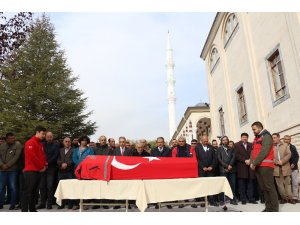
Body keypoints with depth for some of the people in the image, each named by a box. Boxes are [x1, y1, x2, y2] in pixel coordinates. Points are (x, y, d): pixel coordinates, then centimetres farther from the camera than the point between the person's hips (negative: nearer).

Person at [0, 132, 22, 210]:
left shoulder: (18, 145, -5)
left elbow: (16, 156, -12)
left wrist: (7, 165, -13)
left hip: (13, 170, -4)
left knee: (13, 187, -1)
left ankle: (13, 204, 11)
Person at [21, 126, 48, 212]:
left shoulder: (40, 144, 17)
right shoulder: (30, 143, -10)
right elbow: (32, 157, -17)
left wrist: (45, 164, 2)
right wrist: (42, 166, -11)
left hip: (38, 171, 9)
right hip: (30, 171, -9)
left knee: (35, 192, 13)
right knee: (27, 191, -6)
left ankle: (32, 209, 21)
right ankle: (24, 210, -2)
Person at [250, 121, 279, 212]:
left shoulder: (266, 136, -4)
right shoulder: (256, 139, 21)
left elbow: (264, 152, -15)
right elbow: (253, 152, 15)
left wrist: (255, 163, -15)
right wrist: (252, 163, 0)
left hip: (265, 166, -8)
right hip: (257, 166, 8)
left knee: (269, 187, -8)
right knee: (263, 187, 8)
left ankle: (274, 209, -4)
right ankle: (268, 207, 13)